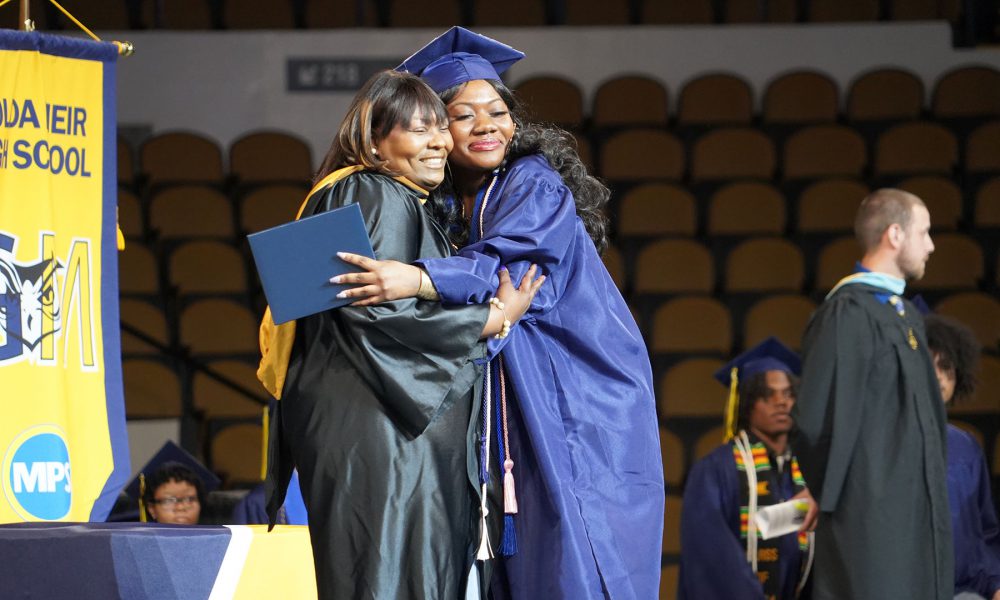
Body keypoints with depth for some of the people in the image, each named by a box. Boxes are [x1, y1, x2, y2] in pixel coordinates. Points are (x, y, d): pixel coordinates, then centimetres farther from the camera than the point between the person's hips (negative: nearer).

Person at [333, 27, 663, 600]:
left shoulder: (533, 185, -8)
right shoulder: (446, 205, 11)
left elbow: (517, 261, -29)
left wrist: (420, 279, -43)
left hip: (581, 415, -6)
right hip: (513, 420, 6)